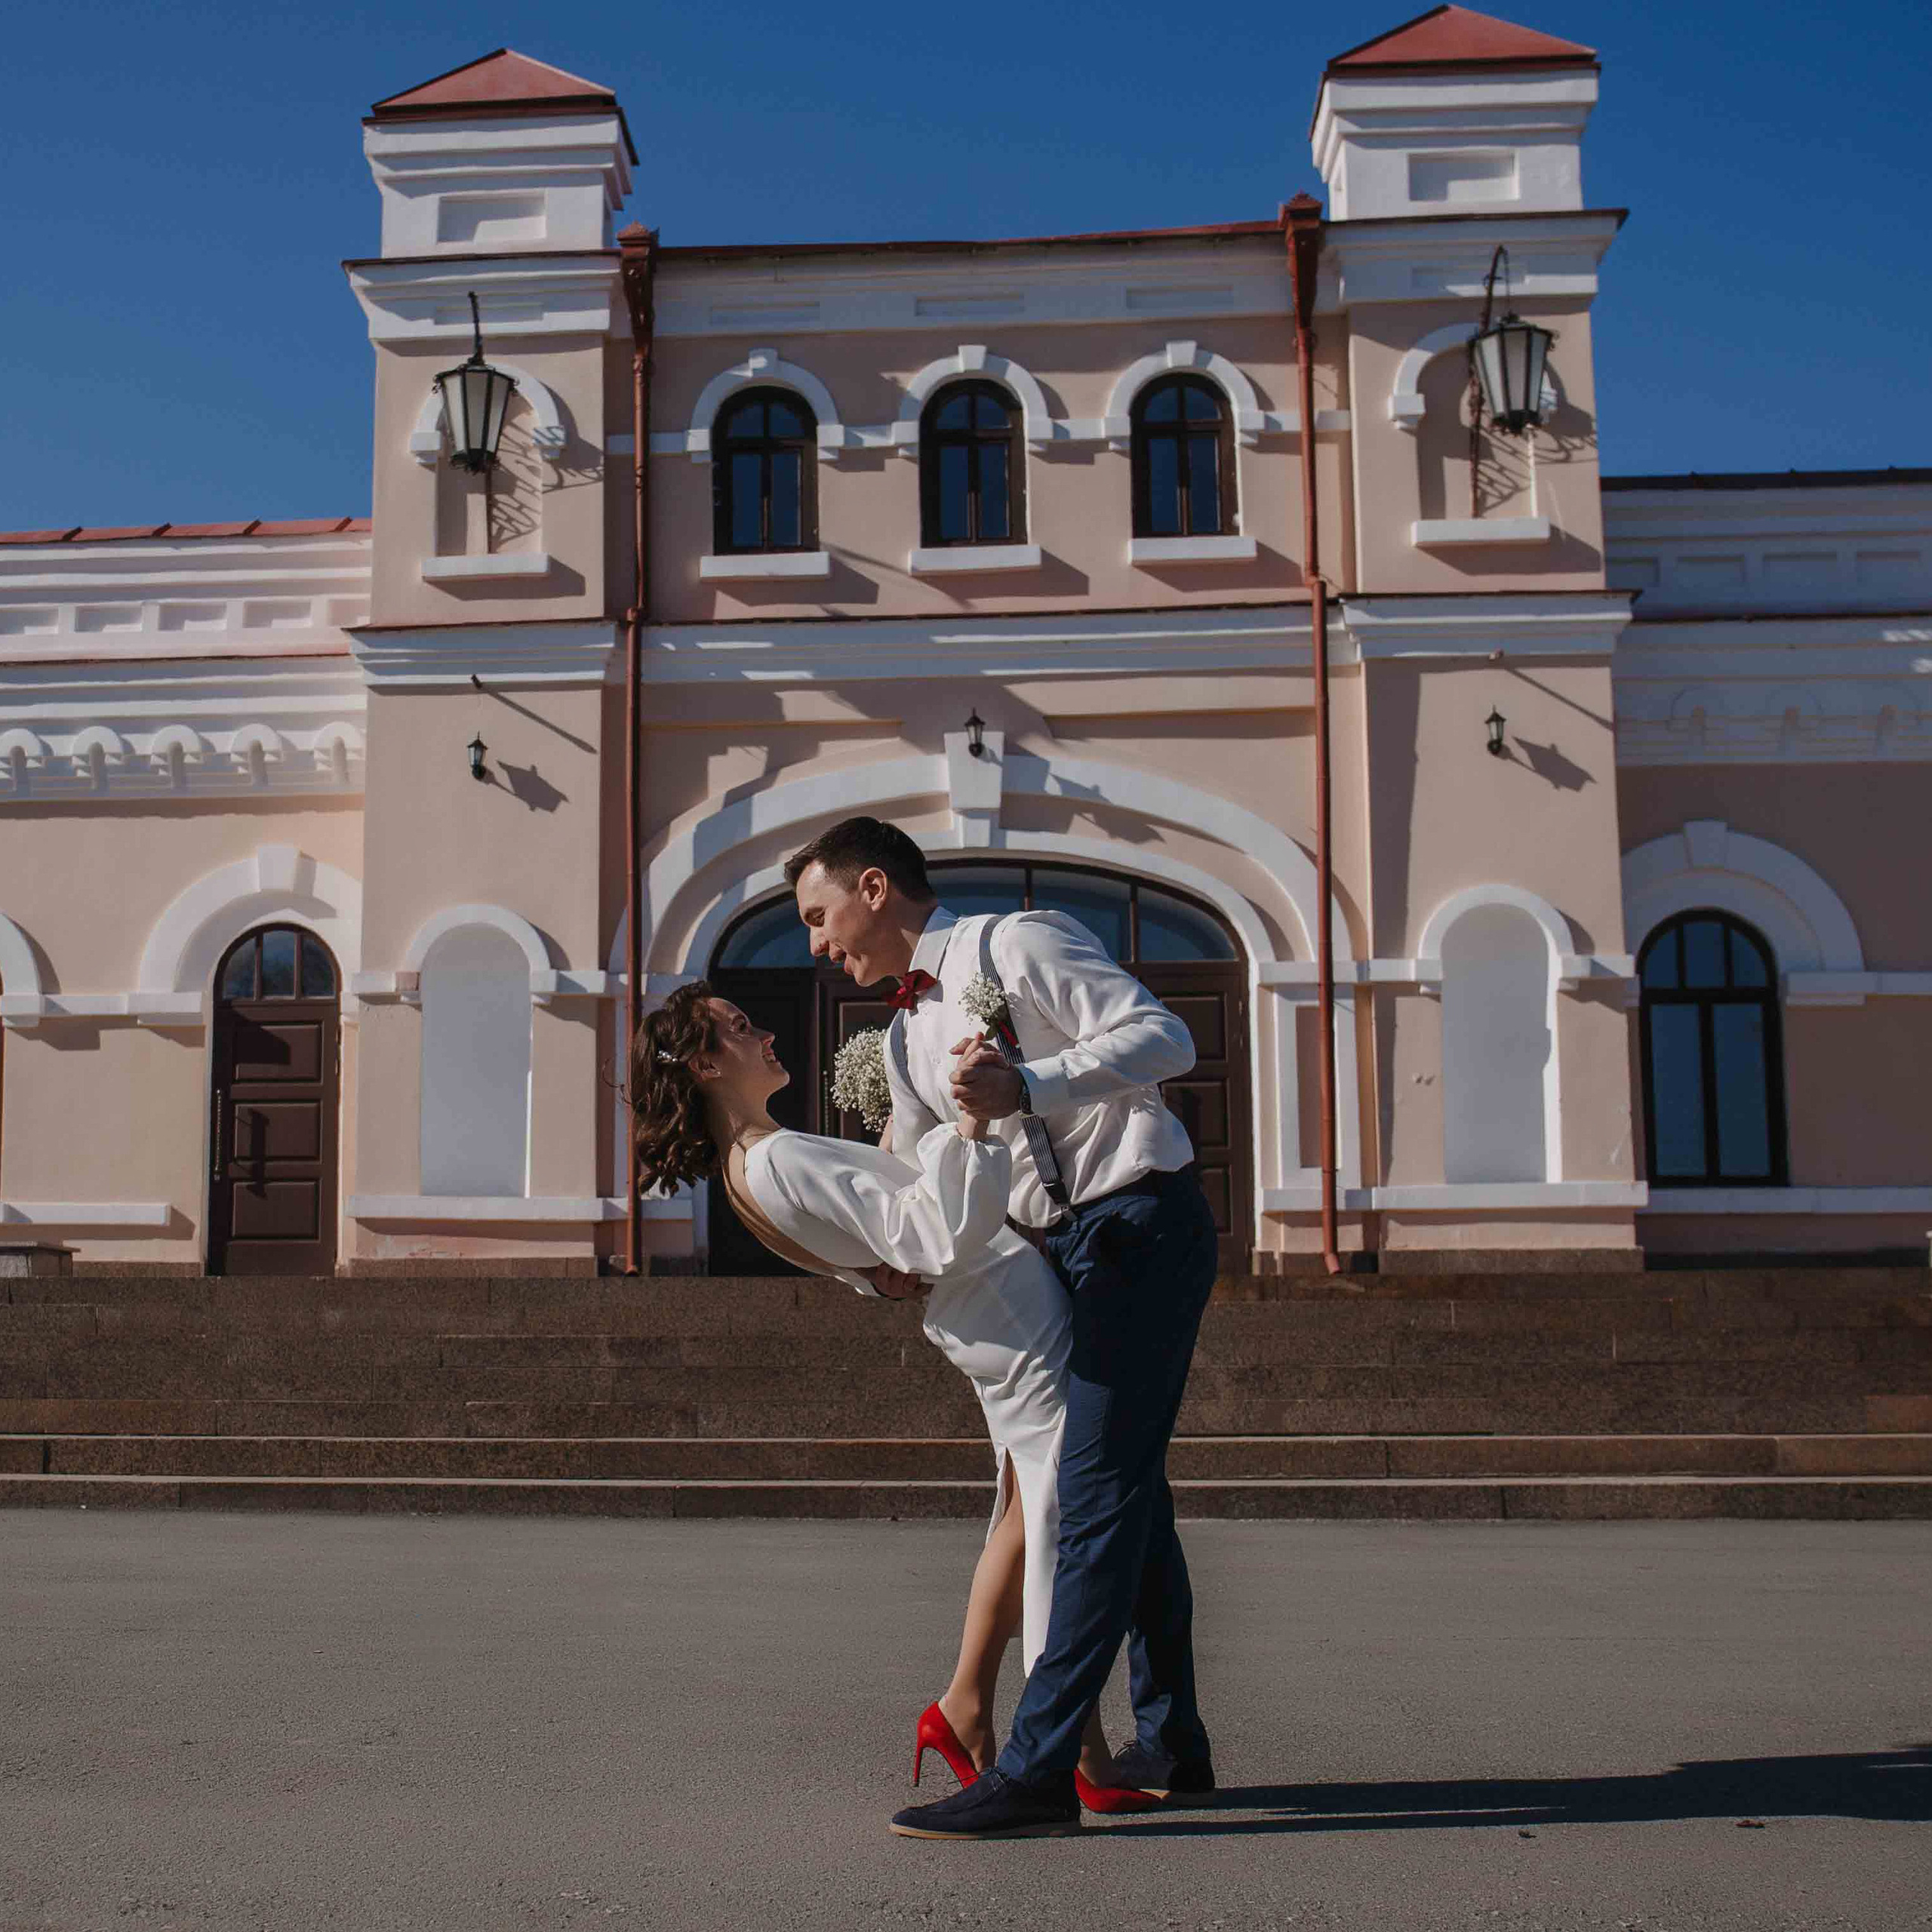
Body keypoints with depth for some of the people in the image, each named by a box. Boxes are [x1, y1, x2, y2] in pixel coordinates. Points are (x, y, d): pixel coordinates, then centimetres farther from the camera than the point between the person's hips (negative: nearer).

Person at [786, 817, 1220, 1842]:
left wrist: (1027, 1084, -27)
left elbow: (1163, 1036, -19)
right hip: (1071, 1251, 9)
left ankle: (1037, 1766, -9)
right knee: (1125, 1490, 13)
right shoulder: (907, 1037, 16)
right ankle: (1170, 1746, 24)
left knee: (1099, 1489, -10)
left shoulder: (1018, 944, -9)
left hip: (1143, 1224, -9)